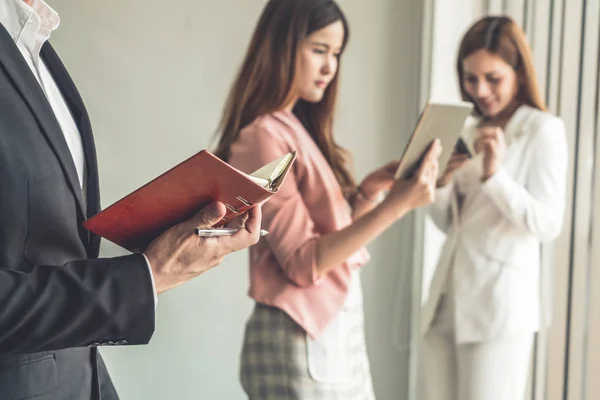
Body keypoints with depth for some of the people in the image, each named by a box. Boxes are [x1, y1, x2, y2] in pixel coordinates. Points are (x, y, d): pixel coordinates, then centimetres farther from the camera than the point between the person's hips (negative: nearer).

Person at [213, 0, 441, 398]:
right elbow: (303, 262, -19)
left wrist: (369, 189, -3)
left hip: (339, 325, 8)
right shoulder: (263, 136, -14)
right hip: (301, 337, -8)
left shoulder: (300, 127, 11)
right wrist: (394, 205, -23)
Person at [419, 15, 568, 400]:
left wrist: (495, 174, -23)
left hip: (499, 304, -6)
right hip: (446, 299, 6)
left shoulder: (544, 129, -4)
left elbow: (547, 224, -11)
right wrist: (440, 182, -4)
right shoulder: (470, 129, 14)